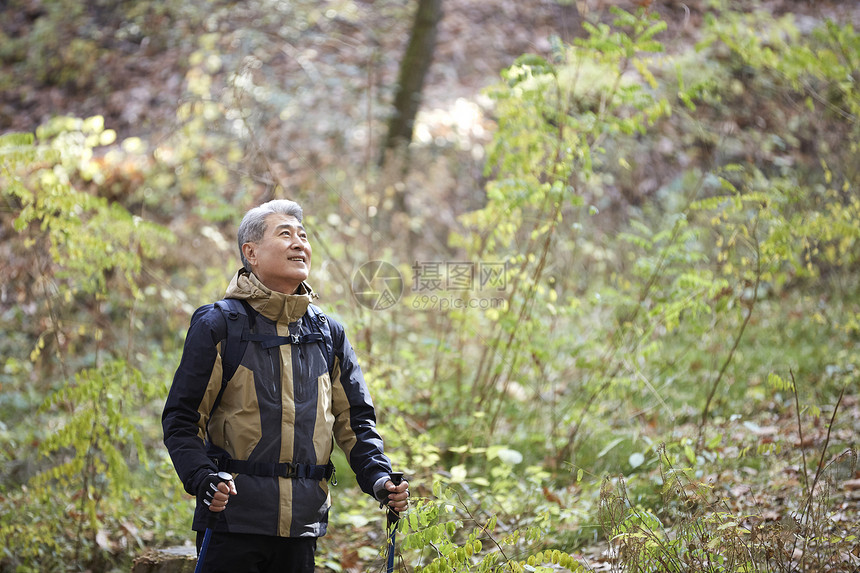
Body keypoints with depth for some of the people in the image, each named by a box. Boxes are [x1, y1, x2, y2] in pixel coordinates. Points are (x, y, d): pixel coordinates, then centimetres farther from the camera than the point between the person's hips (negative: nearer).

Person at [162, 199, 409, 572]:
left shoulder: (328, 334, 12)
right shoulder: (218, 327, -2)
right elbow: (180, 420, -4)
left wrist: (378, 479, 1)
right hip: (234, 518, -4)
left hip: (302, 523, 4)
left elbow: (355, 419, 17)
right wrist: (203, 480, -20)